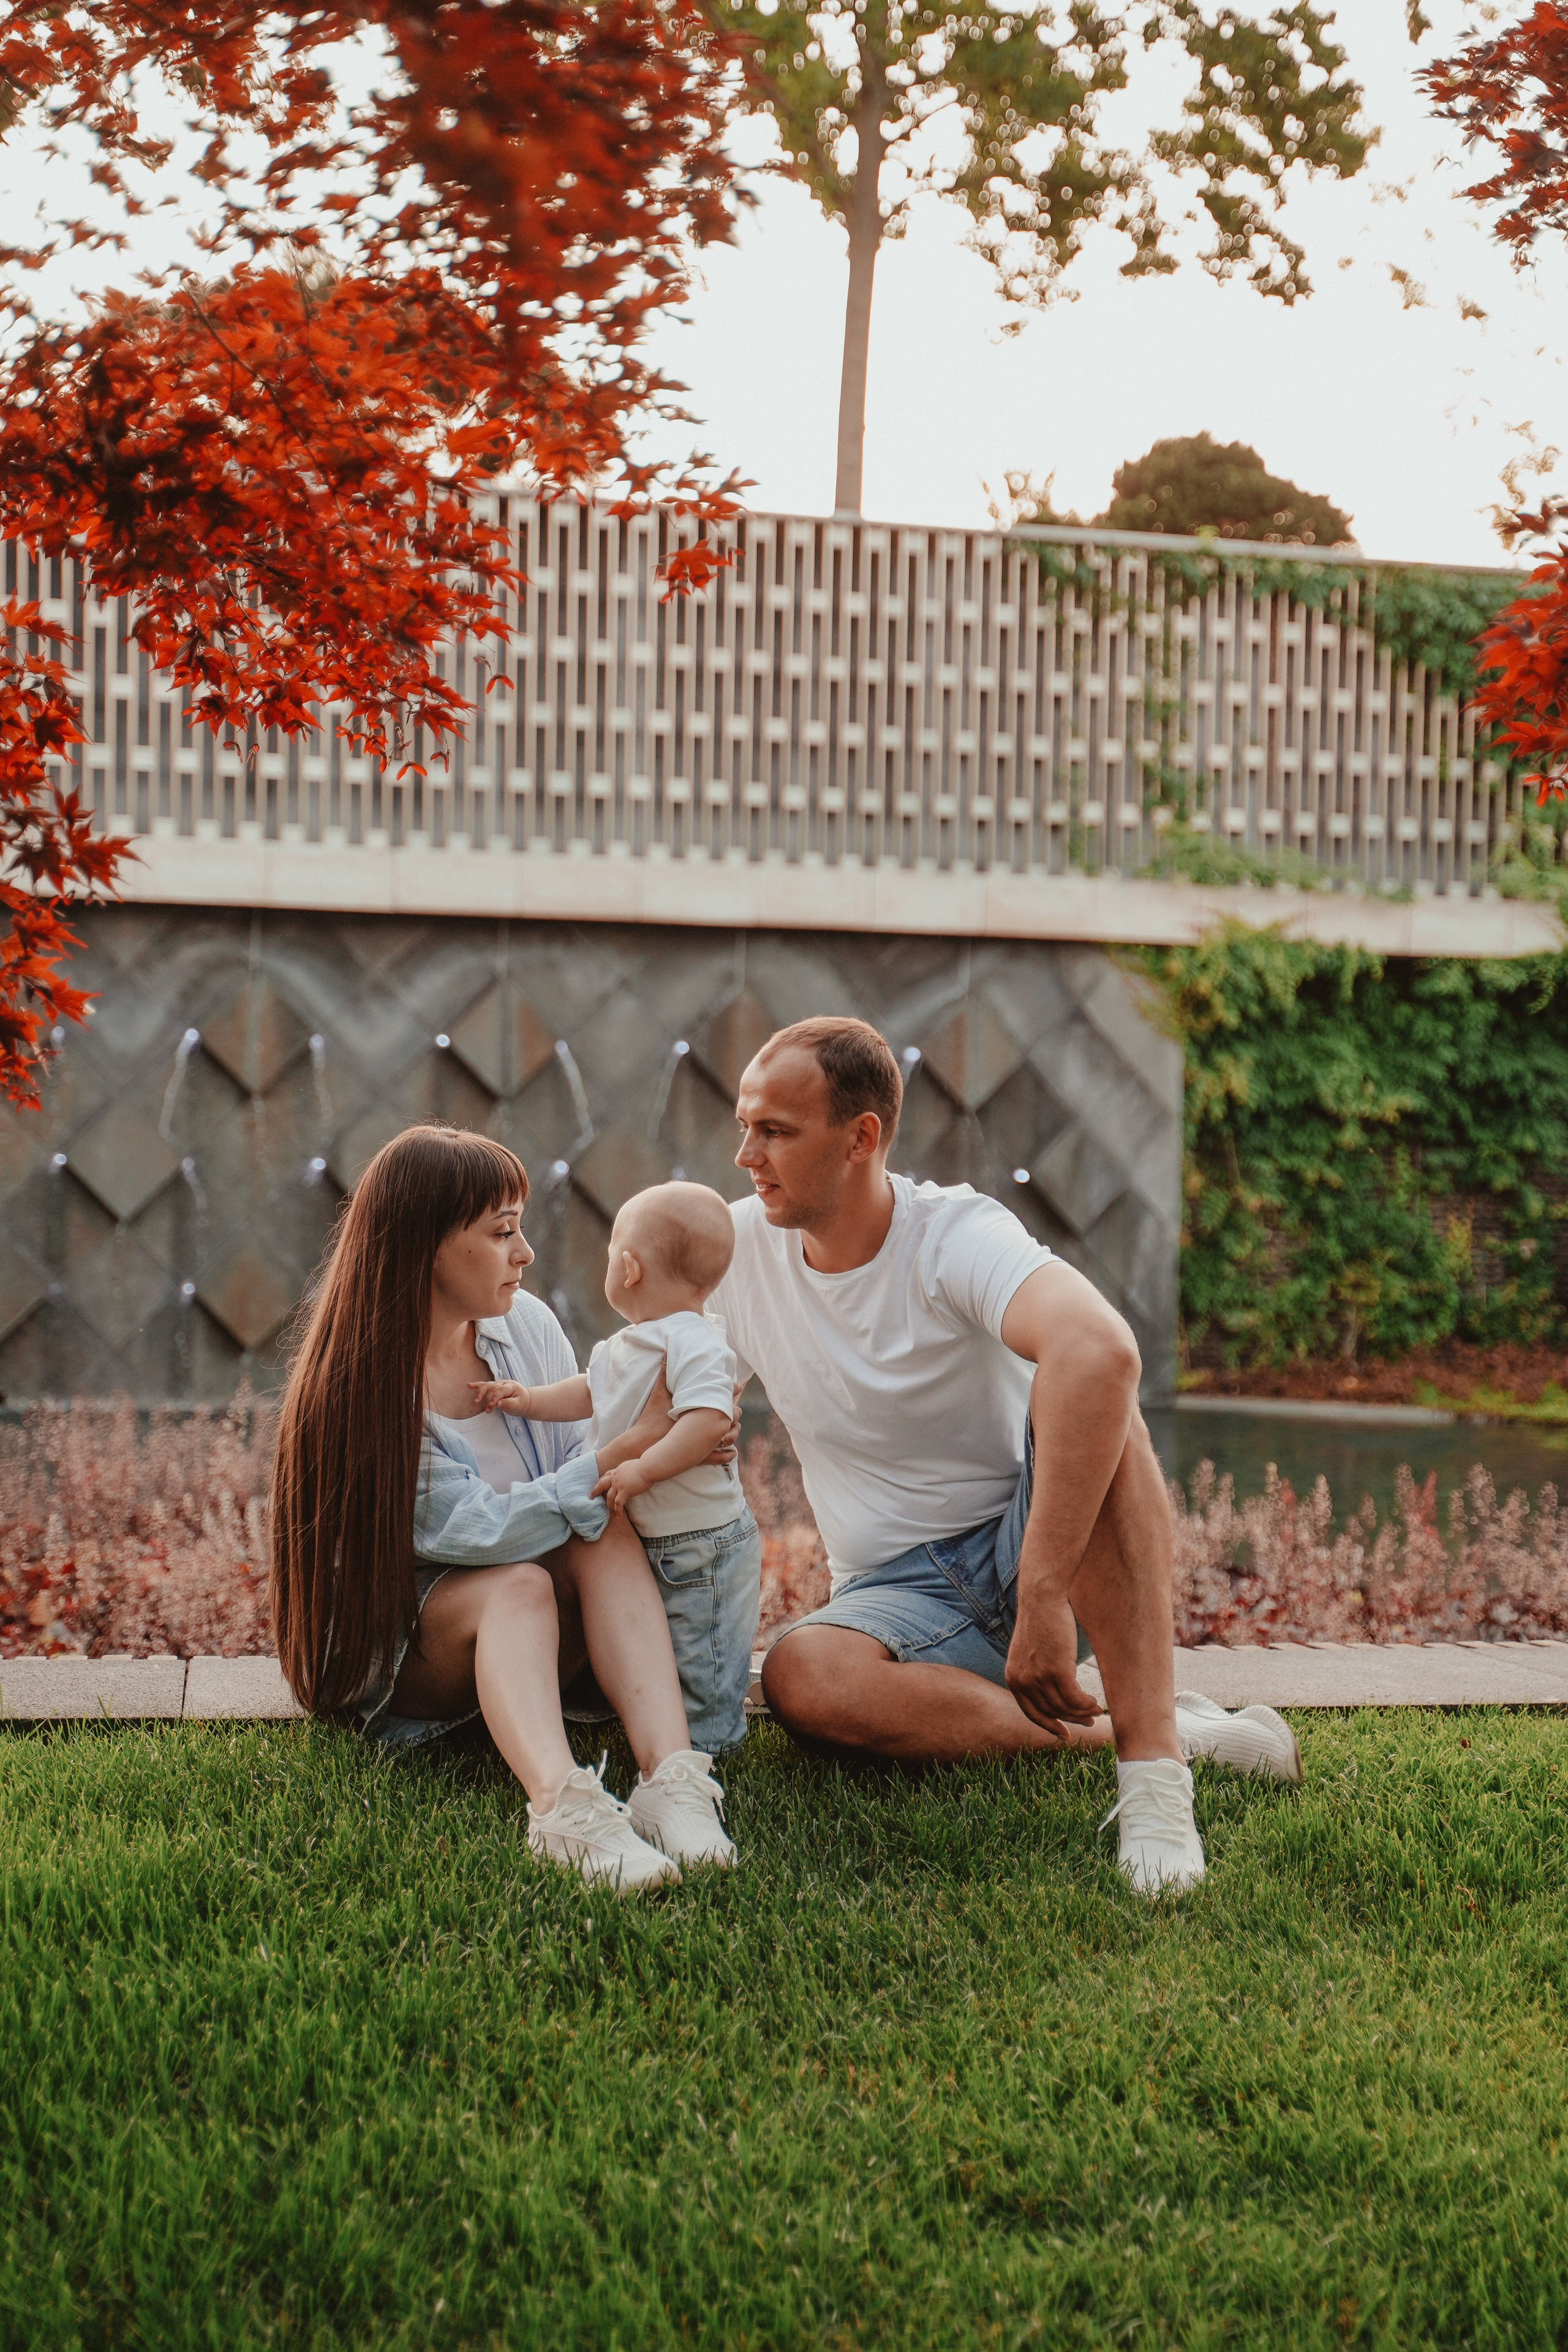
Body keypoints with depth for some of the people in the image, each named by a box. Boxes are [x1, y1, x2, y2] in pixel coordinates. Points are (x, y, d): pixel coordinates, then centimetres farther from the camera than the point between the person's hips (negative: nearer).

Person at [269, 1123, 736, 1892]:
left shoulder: (527, 1326, 1)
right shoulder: (357, 1389, -18)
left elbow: (585, 1466, 2)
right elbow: (476, 1530, -24)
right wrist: (629, 1453, -27)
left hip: (545, 1636, 5)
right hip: (395, 1648, -5)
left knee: (606, 1535, -25)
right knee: (517, 1585, -34)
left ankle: (672, 1777, -45)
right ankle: (561, 1804, -59)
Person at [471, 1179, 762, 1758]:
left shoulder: (694, 1343, -24)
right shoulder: (627, 1345, 8)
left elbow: (710, 1420, -36)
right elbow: (592, 1390, 24)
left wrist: (643, 1470, -34)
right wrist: (533, 1400, 11)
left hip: (702, 1542, -10)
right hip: (651, 1539, 10)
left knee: (698, 1661, 0)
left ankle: (705, 1743, 12)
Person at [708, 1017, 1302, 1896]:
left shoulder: (957, 1234, -19)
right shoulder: (740, 1253, -2)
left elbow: (1104, 1350, -40)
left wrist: (1043, 1598, -46)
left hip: (1028, 1543, -3)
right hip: (899, 1593, 3)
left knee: (1087, 1392, -35)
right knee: (802, 1679, -34)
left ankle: (1154, 1761, -39)